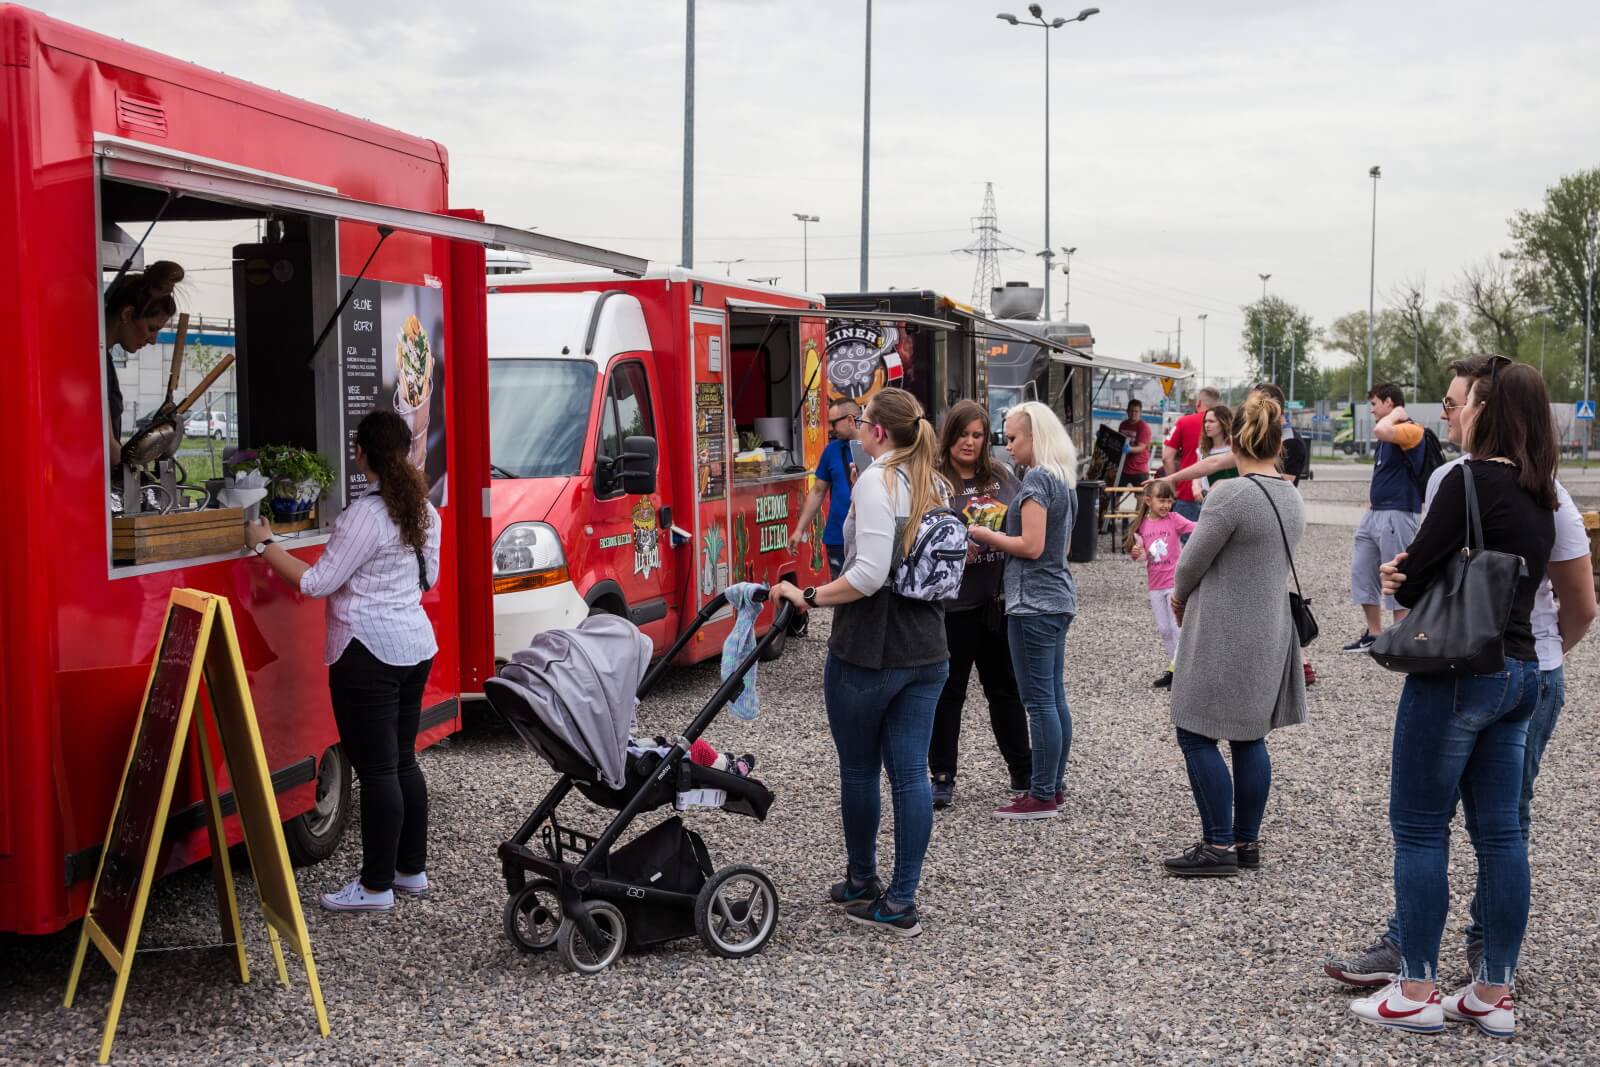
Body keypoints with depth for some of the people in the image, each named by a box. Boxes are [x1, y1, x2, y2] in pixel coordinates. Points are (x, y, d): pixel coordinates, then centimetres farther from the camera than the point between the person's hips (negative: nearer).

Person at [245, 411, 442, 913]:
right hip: (416, 644, 9)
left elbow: (317, 582, -15)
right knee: (403, 761, 16)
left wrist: (266, 545, -4)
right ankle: (412, 870, 24)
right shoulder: (424, 510, 7)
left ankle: (376, 886, 5)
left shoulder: (365, 514, -18)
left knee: (376, 769, -2)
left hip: (370, 653, -9)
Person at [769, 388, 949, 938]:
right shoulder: (937, 486, 10)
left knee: (859, 769, 10)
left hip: (868, 651, -7)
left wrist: (808, 597, -15)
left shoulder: (877, 481, -15)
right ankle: (902, 901, 9)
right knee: (911, 772, 6)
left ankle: (862, 883, 26)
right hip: (927, 652, 7)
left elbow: (869, 575, -24)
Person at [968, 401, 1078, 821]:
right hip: (1058, 598, 10)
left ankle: (1042, 796, -1)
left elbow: (1031, 546, -20)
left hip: (1033, 602, -10)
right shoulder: (1063, 479, 15)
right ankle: (1054, 786, 19)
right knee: (1055, 697, 13)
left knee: (1040, 702, -5)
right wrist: (998, 537, 16)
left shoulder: (1036, 479, -14)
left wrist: (987, 535, -7)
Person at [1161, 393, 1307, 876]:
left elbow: (1194, 560, -13)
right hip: (1269, 632, 9)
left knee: (1197, 736, 0)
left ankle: (1218, 845, 1)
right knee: (1250, 737, 14)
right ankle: (1247, 842, 19)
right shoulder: (1292, 498, 8)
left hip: (1222, 636, -8)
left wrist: (1180, 596, 9)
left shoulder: (1231, 494, -19)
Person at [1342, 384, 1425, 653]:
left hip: (1397, 514, -10)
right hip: (1374, 512, 10)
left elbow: (1380, 430, -33)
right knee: (1361, 572, 11)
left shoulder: (1411, 430, -12)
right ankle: (1374, 634, 21)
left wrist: (1398, 414, -15)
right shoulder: (1388, 434, 17)